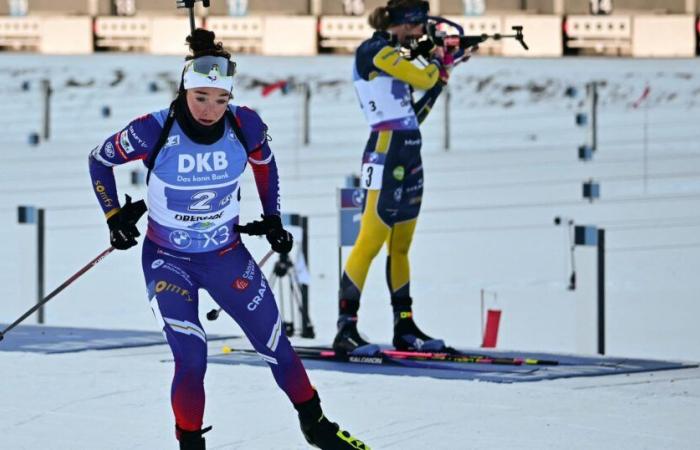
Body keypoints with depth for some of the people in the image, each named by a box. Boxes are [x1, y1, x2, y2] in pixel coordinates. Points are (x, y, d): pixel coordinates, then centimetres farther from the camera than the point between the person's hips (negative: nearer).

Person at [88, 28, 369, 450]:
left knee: (276, 345, 10)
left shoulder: (245, 126, -16)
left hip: (227, 255, 3)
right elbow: (100, 161, -6)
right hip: (168, 261, -3)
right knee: (191, 359, -16)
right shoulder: (155, 131, -24)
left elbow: (264, 162, 8)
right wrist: (115, 217, -7)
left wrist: (273, 219, 9)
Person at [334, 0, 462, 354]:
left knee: (400, 245, 12)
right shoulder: (375, 50, -9)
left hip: (408, 155, 10)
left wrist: (441, 72, 18)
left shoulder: (390, 55, 19)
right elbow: (422, 79, -13)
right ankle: (345, 329, -14)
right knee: (371, 241, -12)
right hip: (387, 152, -10)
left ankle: (404, 328, 16)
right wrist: (437, 61, 9)